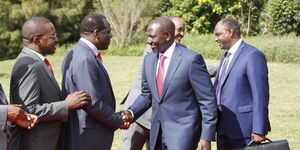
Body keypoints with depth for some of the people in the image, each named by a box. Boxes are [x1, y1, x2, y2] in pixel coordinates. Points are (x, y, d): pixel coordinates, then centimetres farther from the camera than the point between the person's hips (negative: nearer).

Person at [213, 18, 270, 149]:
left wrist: (259, 131, -19)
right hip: (223, 128, 8)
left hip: (243, 128, -8)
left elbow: (260, 96, -17)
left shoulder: (252, 55, -12)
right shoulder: (226, 57, 16)